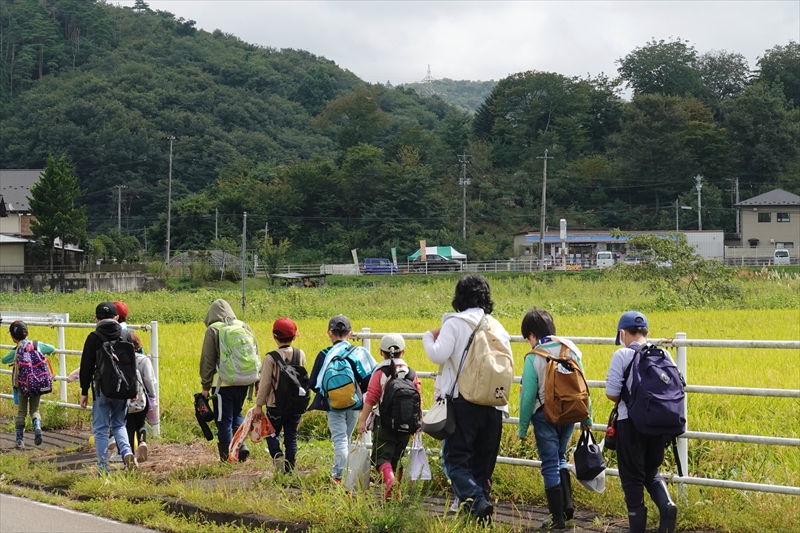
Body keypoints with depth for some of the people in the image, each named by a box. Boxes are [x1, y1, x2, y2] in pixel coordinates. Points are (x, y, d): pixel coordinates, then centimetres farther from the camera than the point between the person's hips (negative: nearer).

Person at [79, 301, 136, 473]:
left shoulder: (94, 338, -6)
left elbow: (86, 367, -5)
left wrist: (84, 392, 2)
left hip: (102, 389, -4)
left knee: (100, 429, 5)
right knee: (119, 424, 18)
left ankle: (103, 468, 5)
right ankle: (127, 451, -7)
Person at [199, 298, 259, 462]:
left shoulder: (213, 330, -5)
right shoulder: (244, 327, 7)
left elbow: (207, 360, -5)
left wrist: (205, 385, 1)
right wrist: (255, 378, 17)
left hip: (223, 382, -4)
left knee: (224, 419, 4)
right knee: (236, 414, 21)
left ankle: (227, 455, 6)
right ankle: (241, 444, 3)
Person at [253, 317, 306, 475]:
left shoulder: (270, 358, -14)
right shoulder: (301, 355, -2)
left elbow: (265, 383, -12)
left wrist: (259, 405, -3)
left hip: (275, 405, -3)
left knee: (273, 434, 15)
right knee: (291, 437, 11)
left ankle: (277, 455, -12)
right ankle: (289, 470, 12)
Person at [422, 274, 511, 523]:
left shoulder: (455, 323, -7)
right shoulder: (497, 326, 8)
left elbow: (438, 355, -16)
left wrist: (429, 336, 2)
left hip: (464, 401, -5)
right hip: (493, 403, 5)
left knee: (457, 458, -1)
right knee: (483, 462, 14)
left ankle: (476, 501, -21)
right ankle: (481, 499, 14)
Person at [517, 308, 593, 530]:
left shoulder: (533, 358, -13)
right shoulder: (570, 350, -2)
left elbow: (528, 395, -12)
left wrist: (522, 427, -2)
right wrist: (587, 418, 11)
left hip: (545, 416, -4)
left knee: (550, 465, 6)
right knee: (559, 459, 25)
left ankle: (558, 519, 9)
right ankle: (567, 504, 14)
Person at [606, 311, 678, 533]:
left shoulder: (622, 355, -11)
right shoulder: (662, 354, 2)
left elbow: (612, 393, -12)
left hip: (631, 423, -4)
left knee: (632, 477, 8)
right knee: (651, 471, 21)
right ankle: (667, 505, -5)